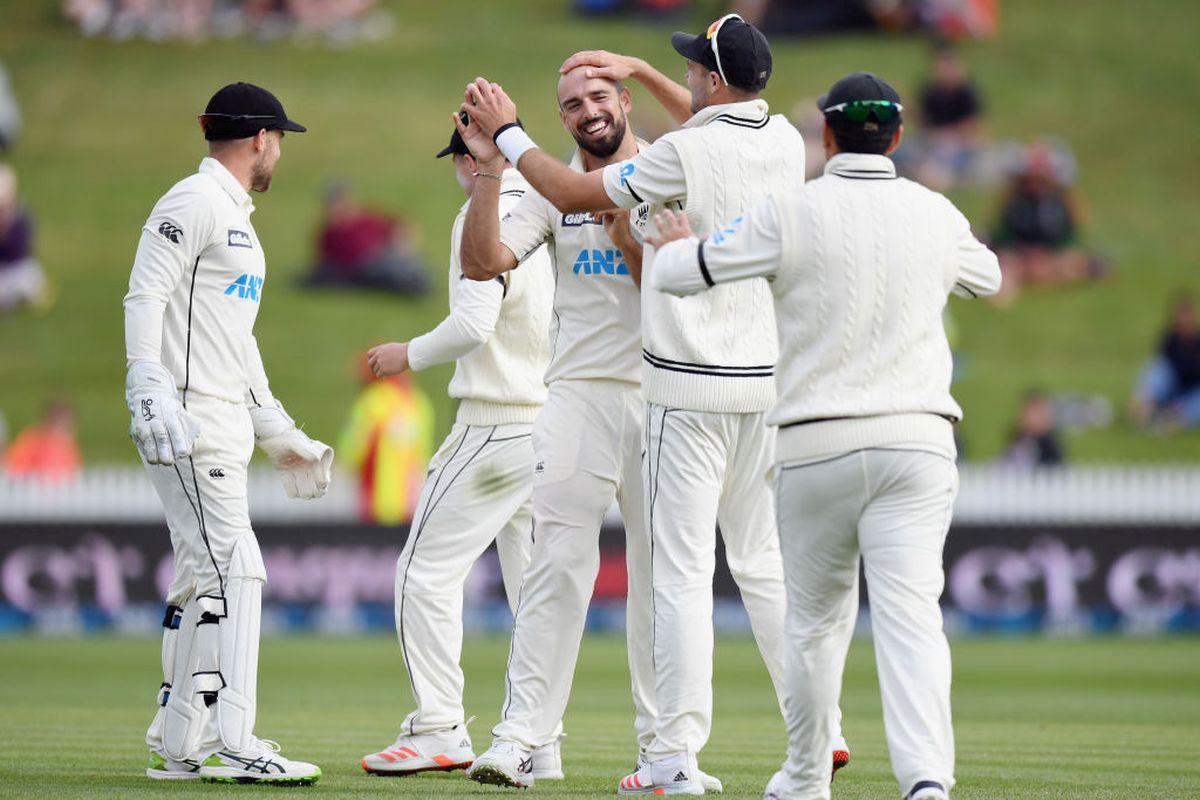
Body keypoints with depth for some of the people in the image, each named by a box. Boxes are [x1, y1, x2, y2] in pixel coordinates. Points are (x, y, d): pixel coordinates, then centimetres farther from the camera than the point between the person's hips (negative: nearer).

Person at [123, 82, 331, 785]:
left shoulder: (237, 218, 24)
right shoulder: (195, 201, -7)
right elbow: (145, 295, -17)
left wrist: (278, 432, 26)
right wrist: (150, 391, -28)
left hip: (226, 422, 11)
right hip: (187, 421, -11)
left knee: (203, 577, 13)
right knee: (232, 568, -15)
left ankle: (178, 745, 18)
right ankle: (233, 746, -19)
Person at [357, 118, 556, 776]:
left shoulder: (482, 217, -12)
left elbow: (474, 323, -21)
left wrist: (411, 355, -6)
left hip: (497, 421, -8)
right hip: (558, 420, 8)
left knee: (427, 572, -2)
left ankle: (440, 729, -7)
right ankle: (539, 744, 9)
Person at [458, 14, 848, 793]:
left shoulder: (686, 154, -15)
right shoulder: (786, 142, 6)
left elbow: (571, 193, -7)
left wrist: (508, 132, 7)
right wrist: (641, 72, 31)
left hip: (692, 391, -6)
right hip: (767, 381, 6)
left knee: (682, 571, -4)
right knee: (765, 562, 13)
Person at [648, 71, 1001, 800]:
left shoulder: (791, 213, -4)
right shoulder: (935, 213, 5)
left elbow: (678, 274, 2)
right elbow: (986, 276, 28)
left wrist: (675, 242, 26)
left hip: (816, 445, -1)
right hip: (916, 439, 1)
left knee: (818, 616, 15)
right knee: (910, 611, -9)